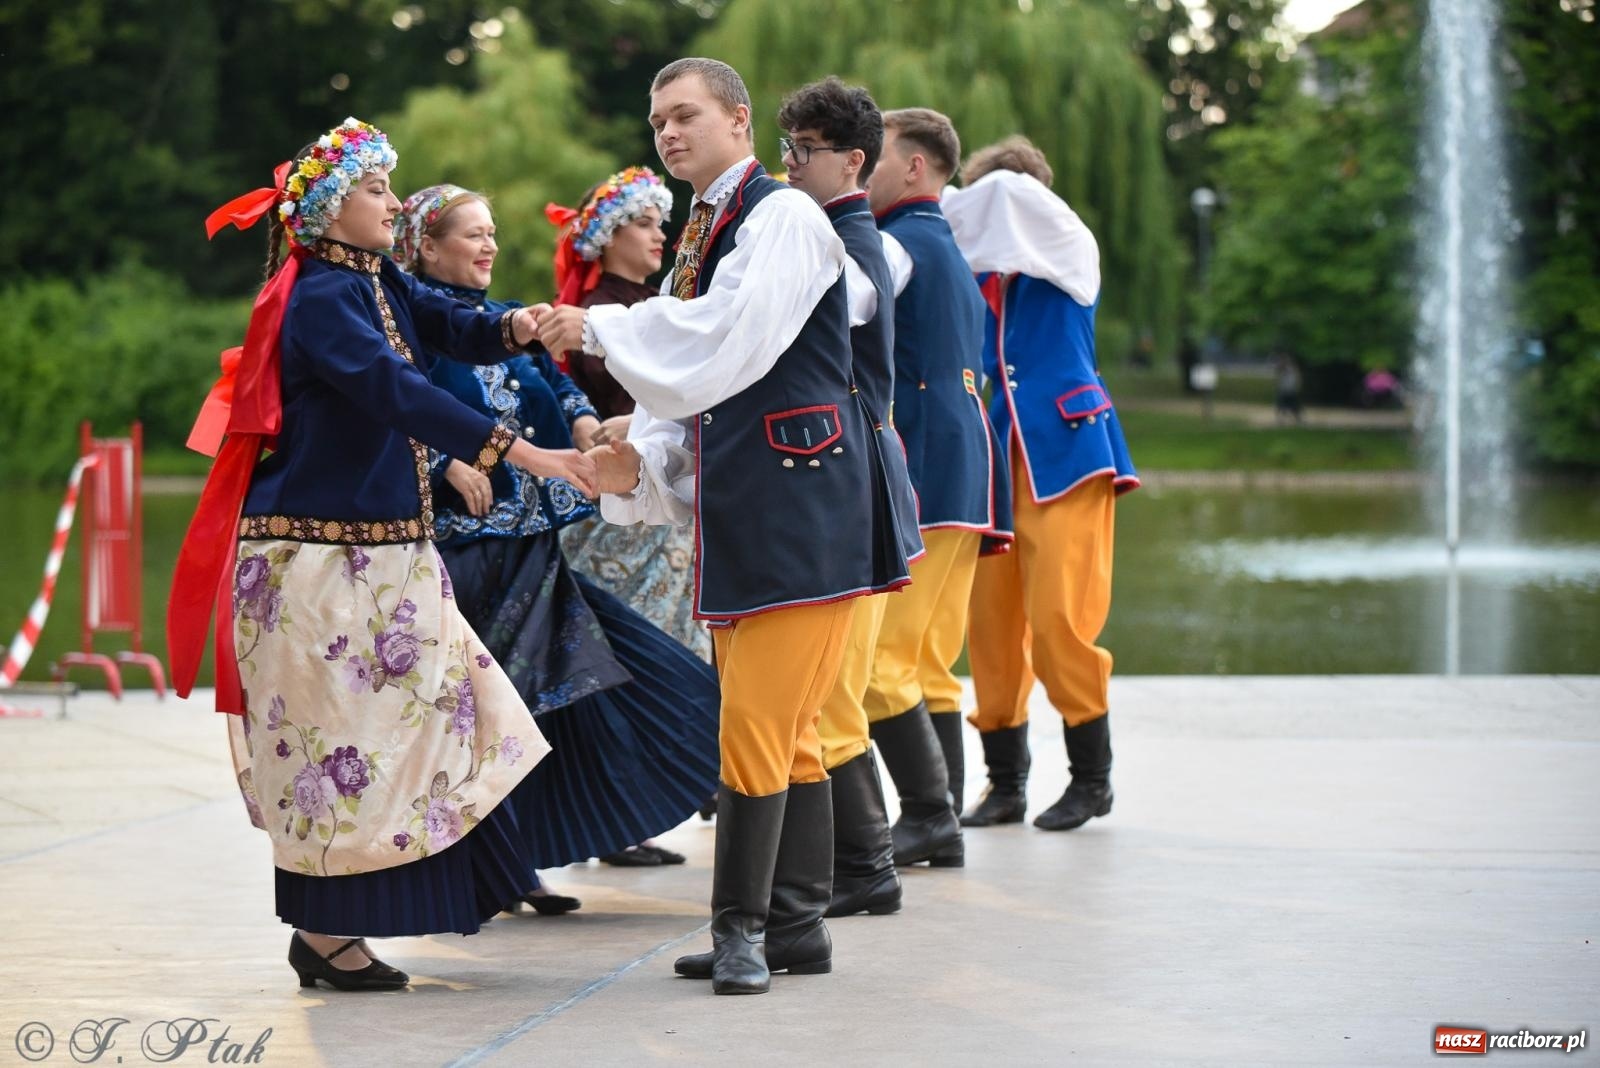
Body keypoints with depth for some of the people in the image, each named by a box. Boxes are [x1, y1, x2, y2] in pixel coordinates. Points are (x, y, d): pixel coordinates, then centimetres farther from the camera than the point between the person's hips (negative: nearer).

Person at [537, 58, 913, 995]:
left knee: (761, 722, -10)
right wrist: (639, 464, 1)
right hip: (737, 505, 9)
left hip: (798, 499, -9)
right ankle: (797, 925, 17)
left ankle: (743, 927, -5)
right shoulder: (704, 238, 19)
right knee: (784, 729, 12)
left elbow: (723, 336, -22)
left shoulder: (784, 216, -9)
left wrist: (599, 329, -15)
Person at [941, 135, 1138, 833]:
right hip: (996, 460, 5)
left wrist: (941, 212, -6)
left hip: (1065, 455, -4)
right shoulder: (977, 270, 11)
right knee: (990, 619, 2)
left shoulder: (1069, 252, 0)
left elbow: (1009, 193, -15)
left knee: (1059, 617, -10)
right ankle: (1005, 781, 12)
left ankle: (1092, 776, 4)